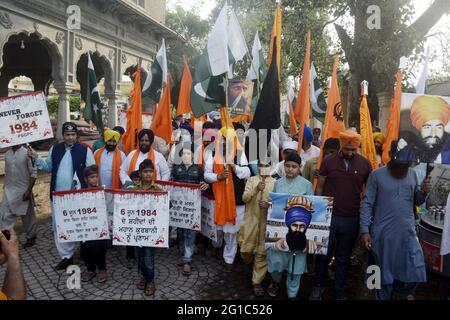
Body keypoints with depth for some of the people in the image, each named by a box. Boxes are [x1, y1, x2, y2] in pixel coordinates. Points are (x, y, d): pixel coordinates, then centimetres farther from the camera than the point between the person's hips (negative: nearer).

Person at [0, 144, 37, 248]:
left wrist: (29, 190, -17)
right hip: (9, 190, 5)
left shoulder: (27, 153, -11)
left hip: (23, 190, -5)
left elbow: (33, 173, -12)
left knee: (27, 216, 8)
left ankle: (31, 238, 25)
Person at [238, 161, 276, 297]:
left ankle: (257, 282, 17)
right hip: (251, 220, 1)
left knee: (262, 252, 2)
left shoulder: (275, 182, 3)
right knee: (245, 250, 6)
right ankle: (249, 262, 42)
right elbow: (244, 198, -8)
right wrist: (256, 189, -23)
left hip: (266, 222, 0)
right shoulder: (251, 180, 3)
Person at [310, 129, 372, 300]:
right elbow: (320, 187, 2)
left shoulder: (365, 164, -1)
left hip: (351, 219, 1)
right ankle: (318, 286, 35)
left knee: (343, 258, 14)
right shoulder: (328, 161, -4)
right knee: (323, 254, 12)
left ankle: (340, 293, 30)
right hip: (328, 216, 0)